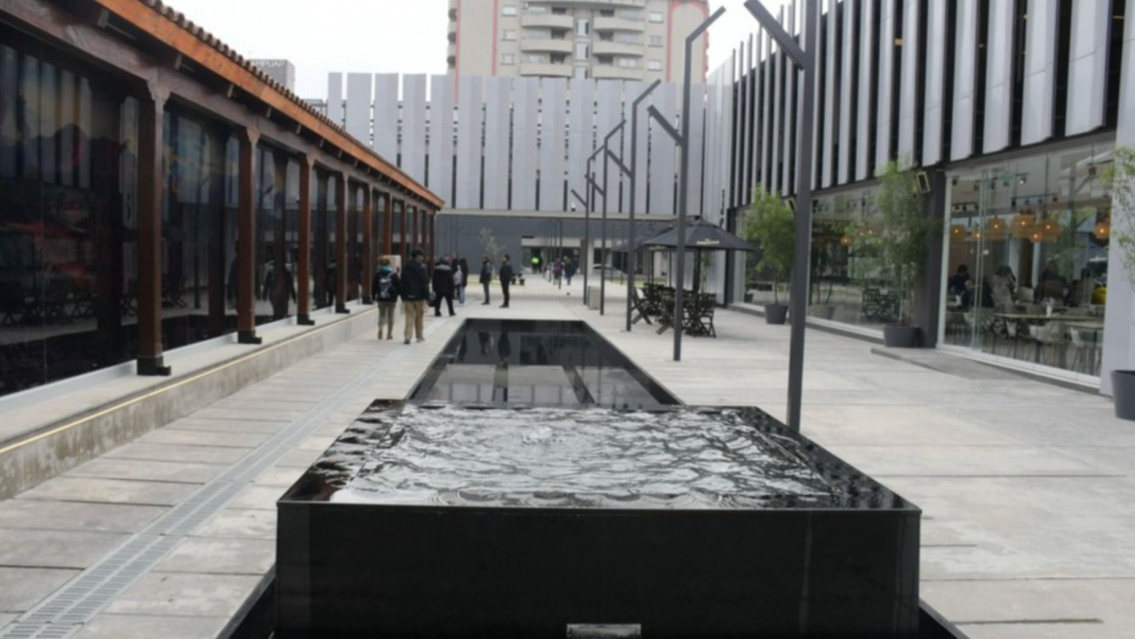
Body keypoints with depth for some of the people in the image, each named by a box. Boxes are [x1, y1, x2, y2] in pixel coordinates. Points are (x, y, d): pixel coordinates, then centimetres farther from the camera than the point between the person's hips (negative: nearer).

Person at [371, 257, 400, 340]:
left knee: (381, 315, 13)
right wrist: (396, 295, 10)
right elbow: (397, 286, -3)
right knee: (390, 316, 7)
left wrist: (373, 296, 11)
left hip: (381, 299, 1)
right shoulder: (394, 275, -6)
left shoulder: (377, 275, -2)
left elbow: (374, 286, 2)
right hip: (391, 298, -1)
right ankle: (389, 334, 8)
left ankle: (380, 328, -13)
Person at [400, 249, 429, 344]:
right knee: (419, 316, 9)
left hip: (408, 296, 4)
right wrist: (426, 295, -6)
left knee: (409, 316, 3)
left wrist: (403, 296, 14)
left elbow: (402, 283, 10)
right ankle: (419, 336, 17)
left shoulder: (405, 268, 7)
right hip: (419, 296, -4)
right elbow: (425, 283, -12)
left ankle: (408, 335, -11)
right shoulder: (421, 268, -10)